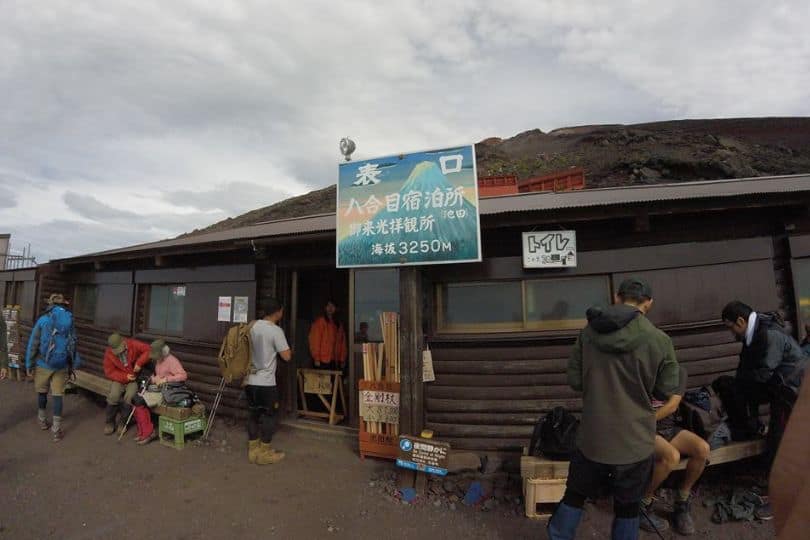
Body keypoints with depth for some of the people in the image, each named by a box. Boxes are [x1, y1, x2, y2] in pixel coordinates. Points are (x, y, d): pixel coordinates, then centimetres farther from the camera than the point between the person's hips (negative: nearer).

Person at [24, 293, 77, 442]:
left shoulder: (43, 320, -7)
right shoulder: (69, 321, -1)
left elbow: (33, 344, -6)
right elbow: (73, 345, 2)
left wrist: (28, 364, 4)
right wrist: (71, 366, 11)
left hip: (43, 364, -1)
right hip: (62, 366, 1)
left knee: (42, 392, 19)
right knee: (57, 395, 5)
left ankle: (43, 420, 37)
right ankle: (56, 430, 6)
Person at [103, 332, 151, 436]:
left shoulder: (133, 344, -16)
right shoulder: (109, 354, -10)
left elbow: (148, 350, -15)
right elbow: (109, 372, -7)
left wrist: (139, 363, -24)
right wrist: (125, 376, -20)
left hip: (134, 378, -2)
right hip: (119, 379, 2)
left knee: (129, 398, -26)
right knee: (113, 396, -24)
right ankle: (109, 423, -1)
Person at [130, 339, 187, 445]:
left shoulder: (171, 360, -15)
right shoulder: (158, 360, 14)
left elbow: (183, 376, -26)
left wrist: (165, 379, -28)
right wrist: (152, 379, 7)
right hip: (156, 389, 9)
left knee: (140, 402, -20)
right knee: (135, 399, -10)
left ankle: (149, 432, -8)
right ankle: (142, 432, -2)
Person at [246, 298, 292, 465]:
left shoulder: (253, 326, 5)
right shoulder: (276, 331, -17)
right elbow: (286, 356, -17)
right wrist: (288, 349, 5)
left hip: (251, 380, 7)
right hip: (266, 382, -7)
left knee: (254, 414, 14)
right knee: (270, 415, 6)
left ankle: (253, 450, 23)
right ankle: (264, 453, 12)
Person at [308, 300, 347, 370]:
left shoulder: (339, 324, 16)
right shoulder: (319, 322, -1)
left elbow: (343, 342, 14)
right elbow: (314, 340, -7)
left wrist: (342, 360, 7)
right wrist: (316, 359, -12)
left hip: (335, 361, 5)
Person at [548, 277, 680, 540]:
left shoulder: (589, 332, -8)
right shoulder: (659, 340, -14)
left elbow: (574, 381, -2)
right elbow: (666, 390, -2)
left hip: (592, 437, 2)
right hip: (634, 441, -1)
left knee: (574, 496, 20)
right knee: (627, 507, 20)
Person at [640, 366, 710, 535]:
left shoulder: (678, 370, 2)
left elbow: (672, 405, -8)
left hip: (669, 427, 5)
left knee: (703, 448, -21)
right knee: (671, 456, -31)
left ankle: (682, 502, 1)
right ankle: (642, 505, -9)